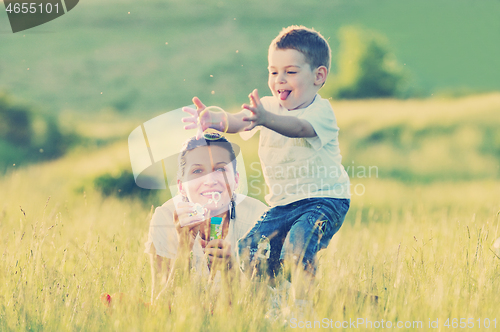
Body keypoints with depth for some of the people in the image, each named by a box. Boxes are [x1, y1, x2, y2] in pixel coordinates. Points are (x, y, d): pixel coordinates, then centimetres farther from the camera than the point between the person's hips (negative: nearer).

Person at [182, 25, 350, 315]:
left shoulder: (321, 110, -13)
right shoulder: (267, 106, 6)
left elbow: (299, 127, -36)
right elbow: (239, 121, -13)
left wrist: (265, 119, -57)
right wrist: (213, 121, -38)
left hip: (324, 199, -6)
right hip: (283, 204, 6)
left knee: (298, 243, -30)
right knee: (249, 250, -5)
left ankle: (303, 304, -19)